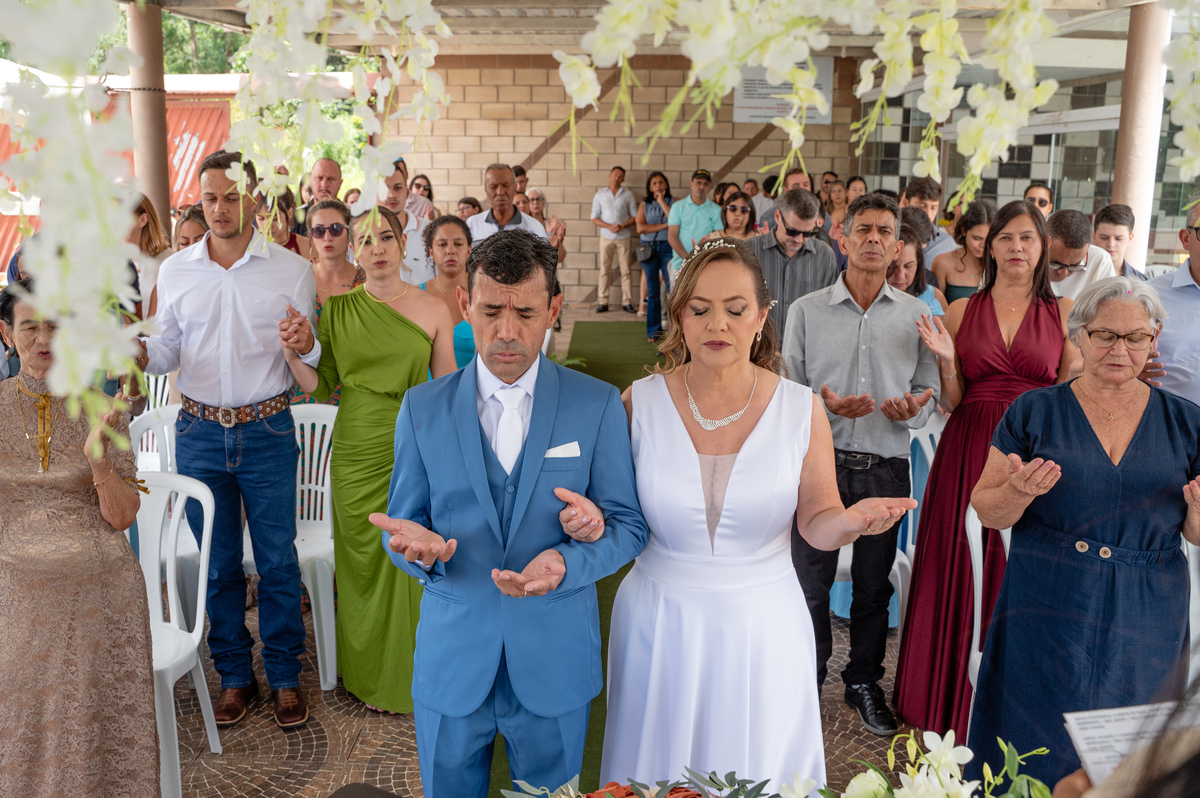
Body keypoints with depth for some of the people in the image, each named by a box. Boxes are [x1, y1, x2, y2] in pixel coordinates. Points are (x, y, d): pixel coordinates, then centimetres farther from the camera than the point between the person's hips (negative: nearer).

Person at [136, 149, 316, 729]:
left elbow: (311, 358, 1)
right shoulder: (175, 271, 6)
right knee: (217, 561, 11)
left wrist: (306, 344, -22)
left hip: (268, 431, -2)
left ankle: (285, 675, 20)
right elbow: (169, 350, 12)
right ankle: (235, 674, 27)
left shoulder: (292, 270, -1)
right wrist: (140, 353, -10)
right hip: (200, 431, 2)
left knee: (277, 559, 4)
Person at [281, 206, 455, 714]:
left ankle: (412, 672, 26)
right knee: (364, 563, 10)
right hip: (357, 453, 1)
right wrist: (293, 355, -12)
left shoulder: (432, 311, -1)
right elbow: (322, 388, 6)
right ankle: (370, 675, 30)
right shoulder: (337, 311, 2)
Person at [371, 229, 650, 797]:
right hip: (451, 661, 1)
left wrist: (565, 564, -23)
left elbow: (629, 526, -3)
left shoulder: (598, 405, -6)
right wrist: (417, 544, -22)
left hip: (554, 662, -1)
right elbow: (403, 521, 3)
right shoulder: (422, 407, -2)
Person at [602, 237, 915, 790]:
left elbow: (815, 522, -1)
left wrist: (850, 521, -22)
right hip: (659, 624, 0)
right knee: (657, 775, 17)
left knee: (759, 772, 18)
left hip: (761, 626, 0)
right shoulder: (641, 402, -8)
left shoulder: (801, 409, -7)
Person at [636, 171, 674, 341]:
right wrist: (665, 225, -8)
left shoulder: (673, 201, 5)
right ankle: (654, 330, 12)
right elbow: (640, 228, -5)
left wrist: (662, 202, -8)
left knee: (673, 287, -11)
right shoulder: (644, 204, 8)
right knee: (653, 292, 6)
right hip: (649, 248, 2)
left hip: (668, 247, -2)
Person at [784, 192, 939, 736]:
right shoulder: (806, 310, 2)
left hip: (886, 468, 2)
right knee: (810, 579, 6)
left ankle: (864, 680, 33)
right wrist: (825, 403, -19)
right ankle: (805, 680, 26)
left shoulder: (916, 314, 6)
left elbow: (930, 392, 7)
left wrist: (911, 409, -15)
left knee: (874, 581, 13)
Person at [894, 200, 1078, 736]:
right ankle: (950, 705, 24)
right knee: (960, 575, 6)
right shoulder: (961, 311, 6)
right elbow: (951, 402, 5)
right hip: (968, 454, 1)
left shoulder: (1064, 314, 5)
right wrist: (946, 359, -11)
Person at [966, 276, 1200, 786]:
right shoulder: (1033, 412, -1)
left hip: (1144, 626, 2)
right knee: (1034, 758, 4)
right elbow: (986, 511, -1)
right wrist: (1018, 494, -22)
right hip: (1046, 616, -2)